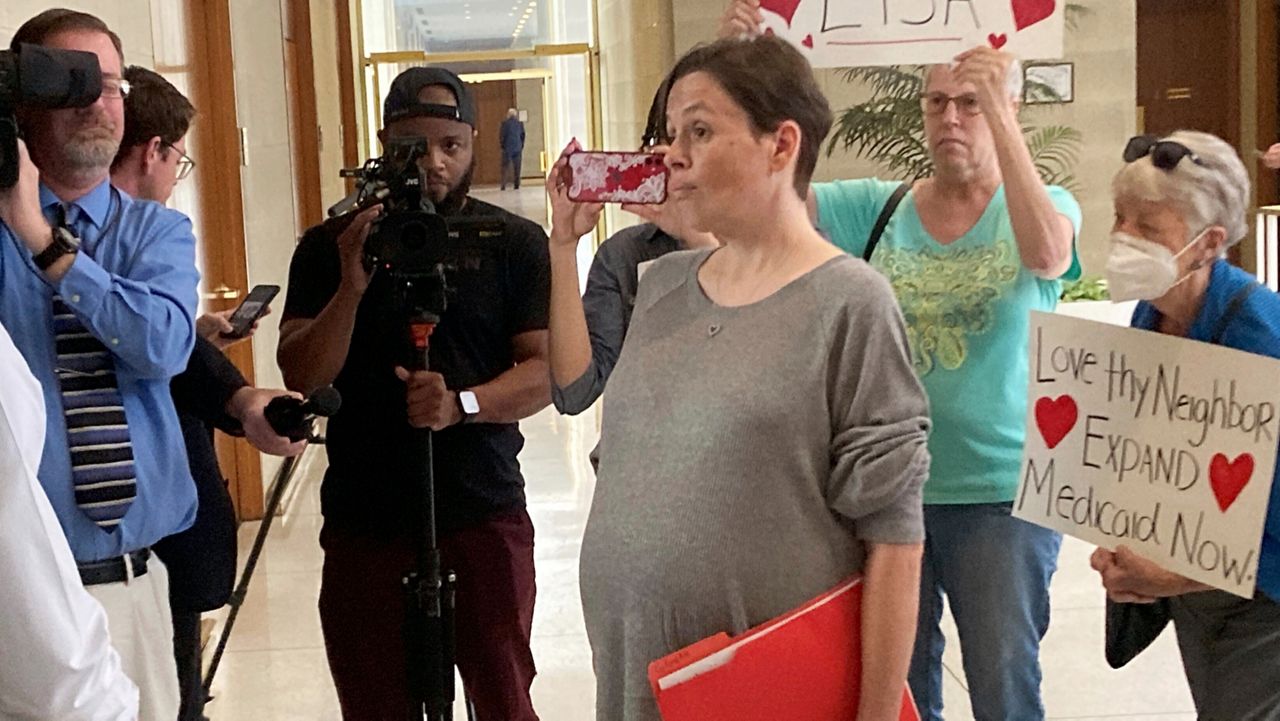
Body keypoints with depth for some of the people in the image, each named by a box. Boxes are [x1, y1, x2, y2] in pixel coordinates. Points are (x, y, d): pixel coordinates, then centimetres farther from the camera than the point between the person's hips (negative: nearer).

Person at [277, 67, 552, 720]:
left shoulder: (515, 243, 2)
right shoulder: (329, 247, 5)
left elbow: (543, 372, -4)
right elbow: (302, 376, -3)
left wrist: (463, 404, -22)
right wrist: (352, 286, -17)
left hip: (485, 518, -1)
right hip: (363, 524, 1)